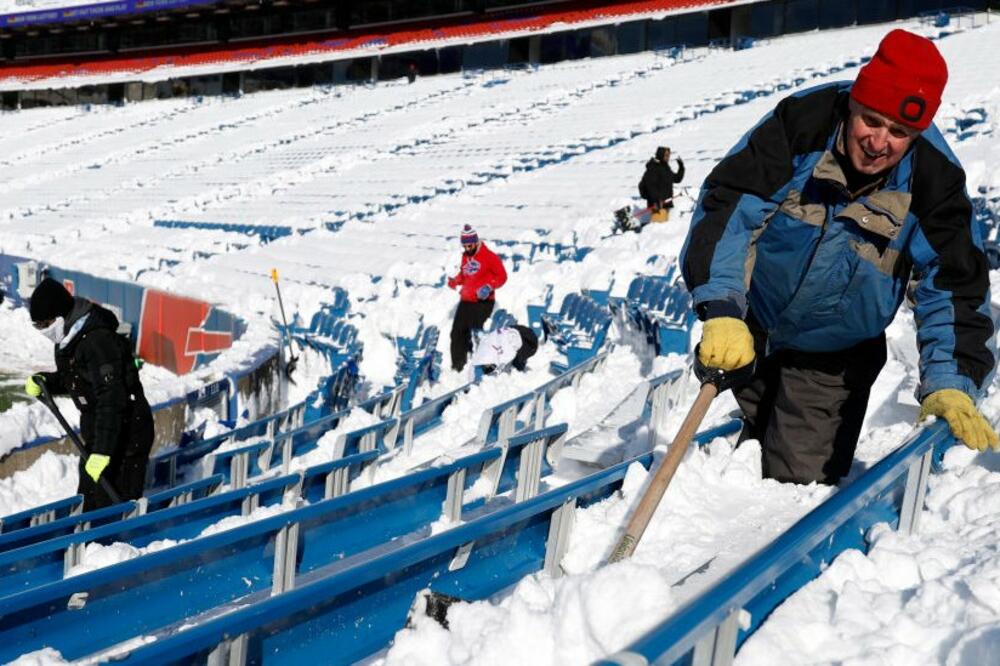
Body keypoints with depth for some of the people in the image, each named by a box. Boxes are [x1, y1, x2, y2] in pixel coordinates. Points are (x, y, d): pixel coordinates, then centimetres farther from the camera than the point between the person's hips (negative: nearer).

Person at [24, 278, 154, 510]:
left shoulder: (97, 342, -26)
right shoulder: (69, 339, 5)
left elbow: (111, 400, -30)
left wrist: (102, 451, -31)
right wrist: (44, 381, 1)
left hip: (125, 435, -10)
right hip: (96, 431, 10)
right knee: (88, 505, 19)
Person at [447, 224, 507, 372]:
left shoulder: (488, 256, -10)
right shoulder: (465, 256, 12)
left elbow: (501, 276, -9)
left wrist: (489, 287, -24)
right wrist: (456, 281, 6)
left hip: (483, 301, -7)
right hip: (466, 301, 7)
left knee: (474, 333, -11)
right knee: (457, 332, 5)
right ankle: (457, 366, 14)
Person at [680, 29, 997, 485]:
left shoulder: (933, 182, -22)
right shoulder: (801, 122, -25)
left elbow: (952, 288, -17)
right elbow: (727, 206, -29)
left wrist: (950, 384, -30)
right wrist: (721, 310, -42)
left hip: (832, 358, 0)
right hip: (749, 328, 1)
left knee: (798, 481, -2)